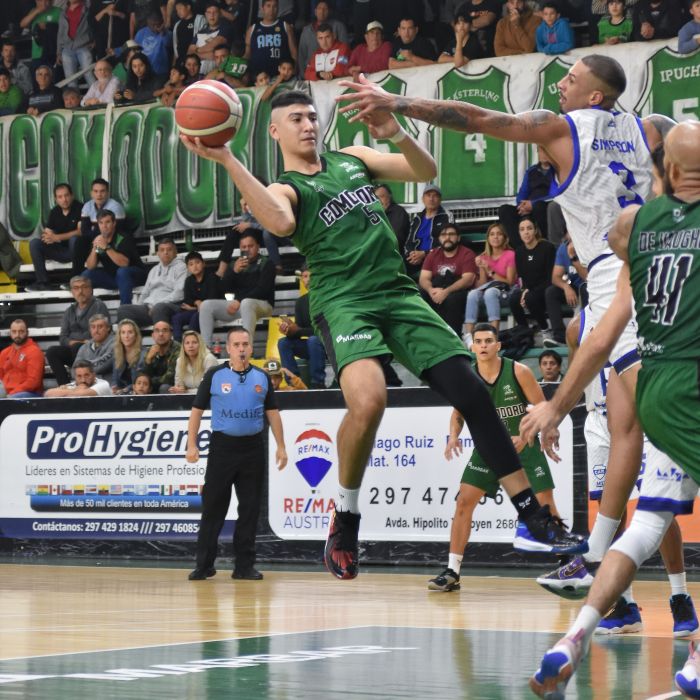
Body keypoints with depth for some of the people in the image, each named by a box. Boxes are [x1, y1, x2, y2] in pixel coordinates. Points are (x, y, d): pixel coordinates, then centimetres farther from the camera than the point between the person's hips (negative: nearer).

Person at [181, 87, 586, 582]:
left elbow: (427, 172, 14)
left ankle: (534, 519, 4)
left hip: (399, 293, 5)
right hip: (344, 301, -5)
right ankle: (345, 519, -10)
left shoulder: (352, 159, 19)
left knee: (472, 394, -3)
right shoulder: (283, 189, 3)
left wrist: (396, 133, -6)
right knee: (368, 399, -33)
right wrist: (227, 160, -30)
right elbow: (279, 223, -23)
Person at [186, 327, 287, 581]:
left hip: (253, 447, 2)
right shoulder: (214, 376, 0)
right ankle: (204, 565, 7)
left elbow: (272, 413, 13)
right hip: (222, 446, -2)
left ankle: (244, 565, 11)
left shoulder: (262, 377, 8)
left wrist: (281, 446, 6)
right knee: (213, 507, 0)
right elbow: (197, 411, 2)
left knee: (250, 509, 4)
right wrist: (192, 444, -7)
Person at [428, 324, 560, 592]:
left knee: (546, 505, -4)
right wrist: (453, 436, -15)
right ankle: (452, 572, -3)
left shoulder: (518, 372, -17)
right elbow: (458, 412, 5)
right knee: (464, 501, -8)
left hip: (524, 446, -2)